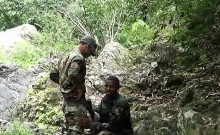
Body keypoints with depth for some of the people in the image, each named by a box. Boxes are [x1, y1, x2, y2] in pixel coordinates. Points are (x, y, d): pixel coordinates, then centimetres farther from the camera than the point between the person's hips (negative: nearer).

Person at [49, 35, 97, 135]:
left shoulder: (66, 57, 15)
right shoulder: (78, 58, -14)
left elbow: (53, 75, 19)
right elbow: (72, 75, -32)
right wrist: (81, 89, -19)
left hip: (66, 101, 10)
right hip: (76, 102, -9)